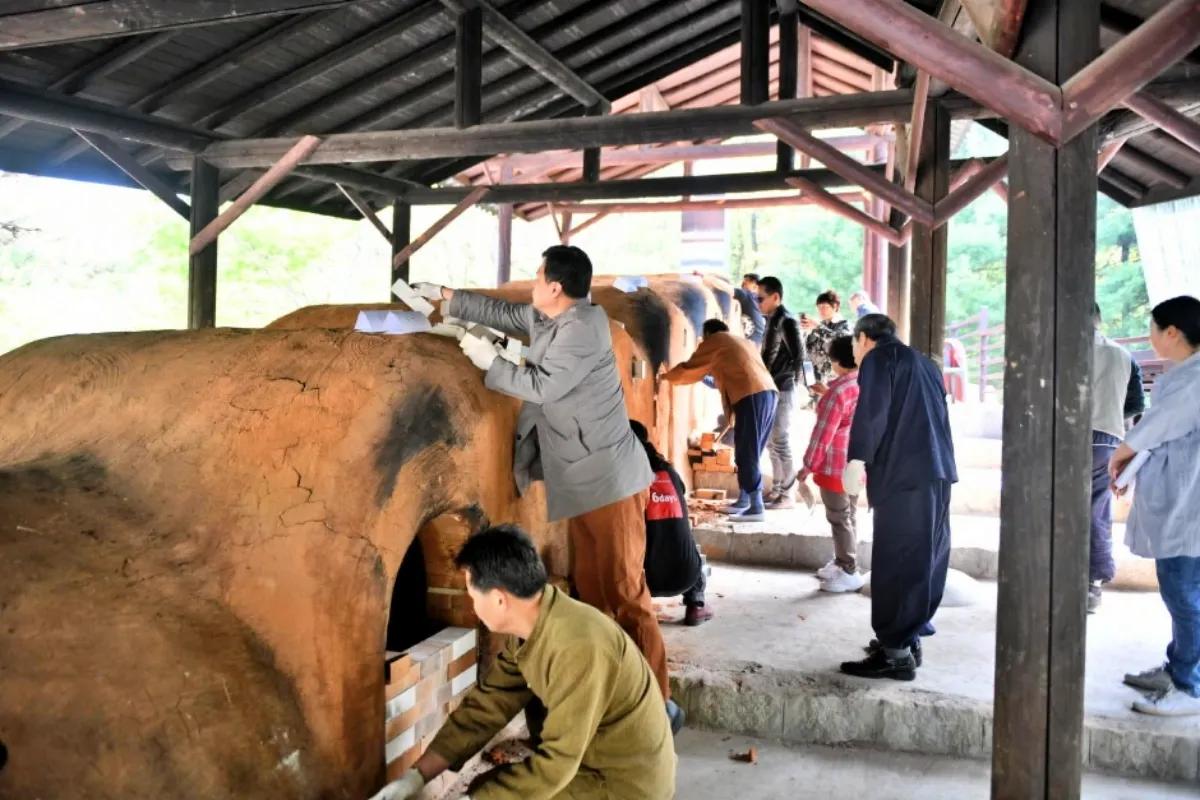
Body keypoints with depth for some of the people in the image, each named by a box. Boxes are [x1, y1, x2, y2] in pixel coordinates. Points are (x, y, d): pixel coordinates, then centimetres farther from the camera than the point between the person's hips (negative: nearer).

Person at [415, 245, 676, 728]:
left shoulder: (583, 326, -18)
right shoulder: (547, 318, 11)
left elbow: (542, 386, -17)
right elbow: (504, 313, 27)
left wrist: (490, 362, -5)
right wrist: (446, 297, 26)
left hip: (608, 478, -10)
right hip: (585, 480, 10)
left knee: (624, 590, -7)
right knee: (590, 589, 12)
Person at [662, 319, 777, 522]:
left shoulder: (714, 341, 10)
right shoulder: (741, 342, 32)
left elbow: (689, 369, 17)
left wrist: (666, 376, 32)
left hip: (752, 396, -8)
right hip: (768, 393, 8)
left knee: (747, 455, -7)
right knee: (748, 453, 15)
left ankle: (756, 509, -9)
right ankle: (743, 501, 21)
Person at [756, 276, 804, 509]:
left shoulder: (786, 320, -14)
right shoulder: (773, 319, 13)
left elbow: (798, 356, -18)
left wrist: (790, 381, -13)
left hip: (782, 390, -9)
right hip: (771, 390, 9)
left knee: (781, 442, -4)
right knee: (771, 441, 14)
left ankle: (788, 494, 3)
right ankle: (777, 489, 23)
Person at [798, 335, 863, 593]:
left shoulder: (838, 392, -22)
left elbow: (823, 434, -20)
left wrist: (807, 466, -13)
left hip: (837, 467, -9)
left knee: (839, 519, 2)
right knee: (848, 516, 19)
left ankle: (849, 573, 8)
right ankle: (841, 562, 31)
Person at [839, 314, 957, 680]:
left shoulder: (878, 358, 1)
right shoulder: (923, 362, 26)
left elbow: (871, 413, -13)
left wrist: (856, 461, -18)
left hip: (904, 474, -9)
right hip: (936, 472, 9)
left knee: (895, 564, -7)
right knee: (924, 560, 13)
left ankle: (895, 653, -5)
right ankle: (908, 639, 22)